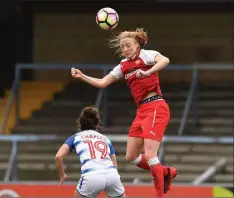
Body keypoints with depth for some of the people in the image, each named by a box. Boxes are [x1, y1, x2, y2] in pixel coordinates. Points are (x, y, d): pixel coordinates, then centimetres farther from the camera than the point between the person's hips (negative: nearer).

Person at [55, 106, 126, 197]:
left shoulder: (75, 138, 23)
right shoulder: (105, 138, 29)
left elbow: (59, 156, 8)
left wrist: (62, 175, 22)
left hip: (91, 178, -2)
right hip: (112, 175, 2)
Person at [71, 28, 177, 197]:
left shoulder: (146, 55, -5)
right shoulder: (123, 66, 15)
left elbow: (165, 60, -26)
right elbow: (101, 83, 16)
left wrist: (147, 72, -39)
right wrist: (81, 76, 5)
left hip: (156, 108, -8)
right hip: (142, 112, 8)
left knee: (150, 155, -17)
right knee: (131, 156, 11)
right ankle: (166, 172, 29)